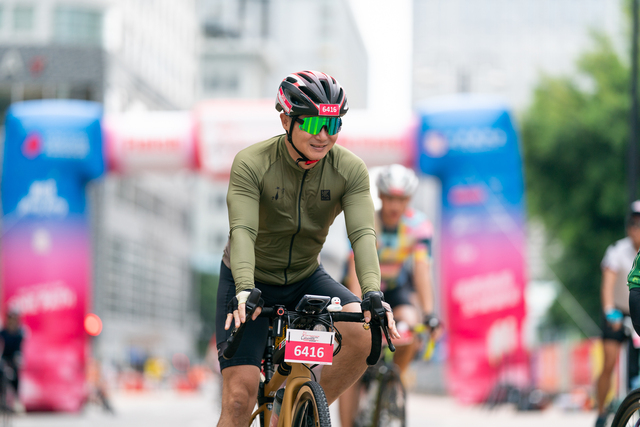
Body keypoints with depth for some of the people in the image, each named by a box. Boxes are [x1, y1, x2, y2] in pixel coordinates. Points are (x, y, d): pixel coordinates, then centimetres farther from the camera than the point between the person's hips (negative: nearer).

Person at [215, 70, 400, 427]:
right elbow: (242, 231, -33)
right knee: (239, 397, -13)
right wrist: (244, 290, -51)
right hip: (252, 281, -2)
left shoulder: (350, 169, -16)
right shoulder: (251, 164, -23)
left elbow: (363, 234, -26)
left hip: (306, 278, 3)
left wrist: (373, 294, -43)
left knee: (366, 334, -25)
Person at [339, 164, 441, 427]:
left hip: (398, 289, 1)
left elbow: (422, 269, -27)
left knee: (409, 323, -31)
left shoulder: (419, 225, -21)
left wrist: (428, 314, -37)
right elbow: (357, 269, -32)